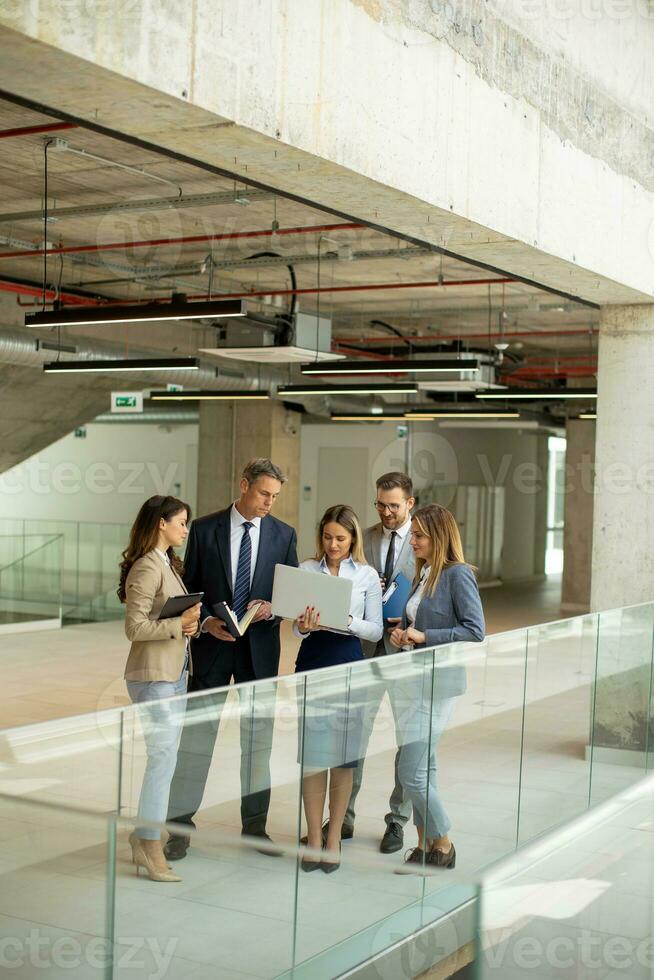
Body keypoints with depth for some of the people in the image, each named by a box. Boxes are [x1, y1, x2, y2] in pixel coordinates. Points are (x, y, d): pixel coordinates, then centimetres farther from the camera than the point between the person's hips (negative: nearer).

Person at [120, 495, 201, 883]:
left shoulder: (169, 565, 14)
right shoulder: (147, 567, -15)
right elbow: (135, 627, -18)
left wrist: (192, 622, -1)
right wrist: (178, 624, -22)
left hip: (176, 673, 10)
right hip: (154, 676, -10)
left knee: (164, 760, 13)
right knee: (163, 760, -6)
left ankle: (143, 839, 22)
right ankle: (151, 850, 3)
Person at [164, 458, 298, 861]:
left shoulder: (284, 534, 3)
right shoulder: (204, 529, -1)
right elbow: (190, 587, 1)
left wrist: (273, 608, -13)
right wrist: (206, 621, -14)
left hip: (260, 647, 2)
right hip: (212, 645, -2)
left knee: (258, 738, 10)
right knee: (196, 736, 2)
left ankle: (255, 825, 22)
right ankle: (180, 826, 10)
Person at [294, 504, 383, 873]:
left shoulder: (367, 576, 2)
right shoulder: (306, 570, 4)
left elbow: (375, 630, 1)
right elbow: (297, 625, 3)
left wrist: (347, 622, -18)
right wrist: (304, 626, -20)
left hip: (348, 665, -1)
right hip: (312, 664, 1)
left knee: (343, 756, 4)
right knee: (313, 754, 2)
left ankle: (334, 838, 16)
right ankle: (314, 837, 13)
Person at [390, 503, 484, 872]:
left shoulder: (458, 574, -13)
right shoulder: (424, 573, 12)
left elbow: (475, 630, -18)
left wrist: (423, 636, -19)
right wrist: (401, 632, 2)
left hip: (438, 682, -9)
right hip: (415, 680, 9)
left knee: (412, 772, -8)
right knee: (423, 771, 14)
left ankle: (443, 845, 8)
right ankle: (425, 848, 23)